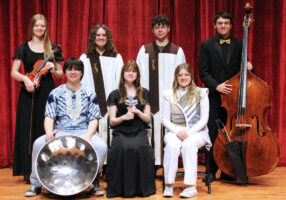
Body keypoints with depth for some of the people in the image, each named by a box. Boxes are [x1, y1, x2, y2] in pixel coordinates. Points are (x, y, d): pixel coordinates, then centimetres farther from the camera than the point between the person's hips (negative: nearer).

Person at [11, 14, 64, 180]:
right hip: (29, 92, 0)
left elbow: (60, 75, 12)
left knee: (47, 129, -1)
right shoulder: (24, 48, 7)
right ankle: (29, 171, 7)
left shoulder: (53, 48, 9)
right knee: (28, 128, -1)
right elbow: (14, 72, 3)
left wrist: (53, 69, -8)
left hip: (47, 91, 0)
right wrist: (25, 78, -15)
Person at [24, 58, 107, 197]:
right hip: (60, 132, 0)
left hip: (83, 131, 0)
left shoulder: (90, 94, 9)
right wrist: (49, 132, -21)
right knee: (38, 144, -27)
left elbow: (93, 119, 2)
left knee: (101, 147, -31)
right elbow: (49, 117, 1)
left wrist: (88, 136, -17)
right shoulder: (55, 93, 9)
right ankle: (36, 184, -8)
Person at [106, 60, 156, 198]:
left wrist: (137, 111, -6)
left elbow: (147, 119, 13)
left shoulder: (144, 94, 17)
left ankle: (141, 187, -17)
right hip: (121, 132, -1)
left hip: (139, 131, 1)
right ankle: (122, 188, -20)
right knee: (123, 148, -34)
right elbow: (112, 121, 8)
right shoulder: (115, 95, 12)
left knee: (141, 148, -33)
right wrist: (124, 117, -11)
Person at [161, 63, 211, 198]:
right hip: (174, 131, 1)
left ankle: (191, 186, -31)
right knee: (172, 145, -33)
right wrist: (177, 131, -12)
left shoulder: (201, 93, 5)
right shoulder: (169, 95, 9)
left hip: (197, 131, -1)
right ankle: (169, 185, -27)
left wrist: (190, 132, -14)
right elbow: (165, 119, 5)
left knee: (188, 145, -34)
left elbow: (204, 119, -1)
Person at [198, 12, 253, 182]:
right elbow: (203, 72, -1)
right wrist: (216, 86, -15)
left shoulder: (239, 45, 10)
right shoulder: (207, 45, 5)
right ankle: (211, 170, 10)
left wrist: (248, 67, -9)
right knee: (213, 134, -1)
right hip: (214, 96, -2)